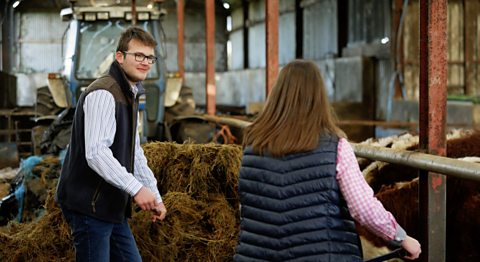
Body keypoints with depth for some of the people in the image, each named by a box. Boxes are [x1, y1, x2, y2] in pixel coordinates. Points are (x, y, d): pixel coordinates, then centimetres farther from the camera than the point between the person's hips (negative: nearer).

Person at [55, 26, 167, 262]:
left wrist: (155, 195, 15)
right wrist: (136, 188, -31)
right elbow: (96, 153, -28)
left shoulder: (130, 96, 17)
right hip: (89, 206, -10)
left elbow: (134, 153, 22)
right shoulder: (103, 94, -17)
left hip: (112, 207, 10)